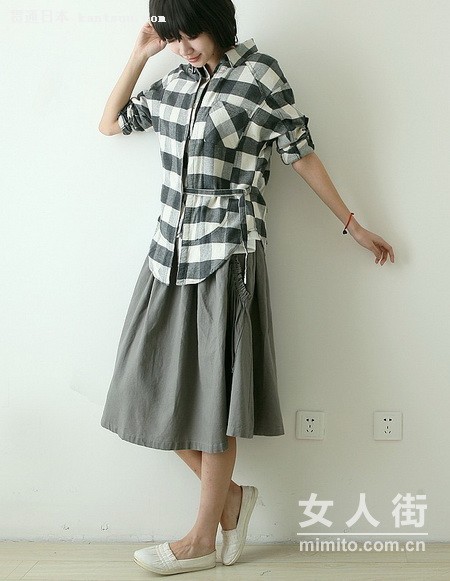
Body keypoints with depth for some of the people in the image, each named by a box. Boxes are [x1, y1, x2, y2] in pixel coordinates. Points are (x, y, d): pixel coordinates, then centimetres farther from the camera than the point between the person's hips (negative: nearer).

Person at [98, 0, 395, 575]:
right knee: (157, 387, 6)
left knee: (212, 395, 2)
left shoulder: (261, 76, -5)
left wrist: (353, 225, 6)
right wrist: (138, 55, 13)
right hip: (170, 252, 6)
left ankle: (203, 540, 18)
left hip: (227, 254, -6)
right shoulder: (174, 82, 12)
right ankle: (231, 495, 25)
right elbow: (109, 123, 22)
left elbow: (302, 155, 1)